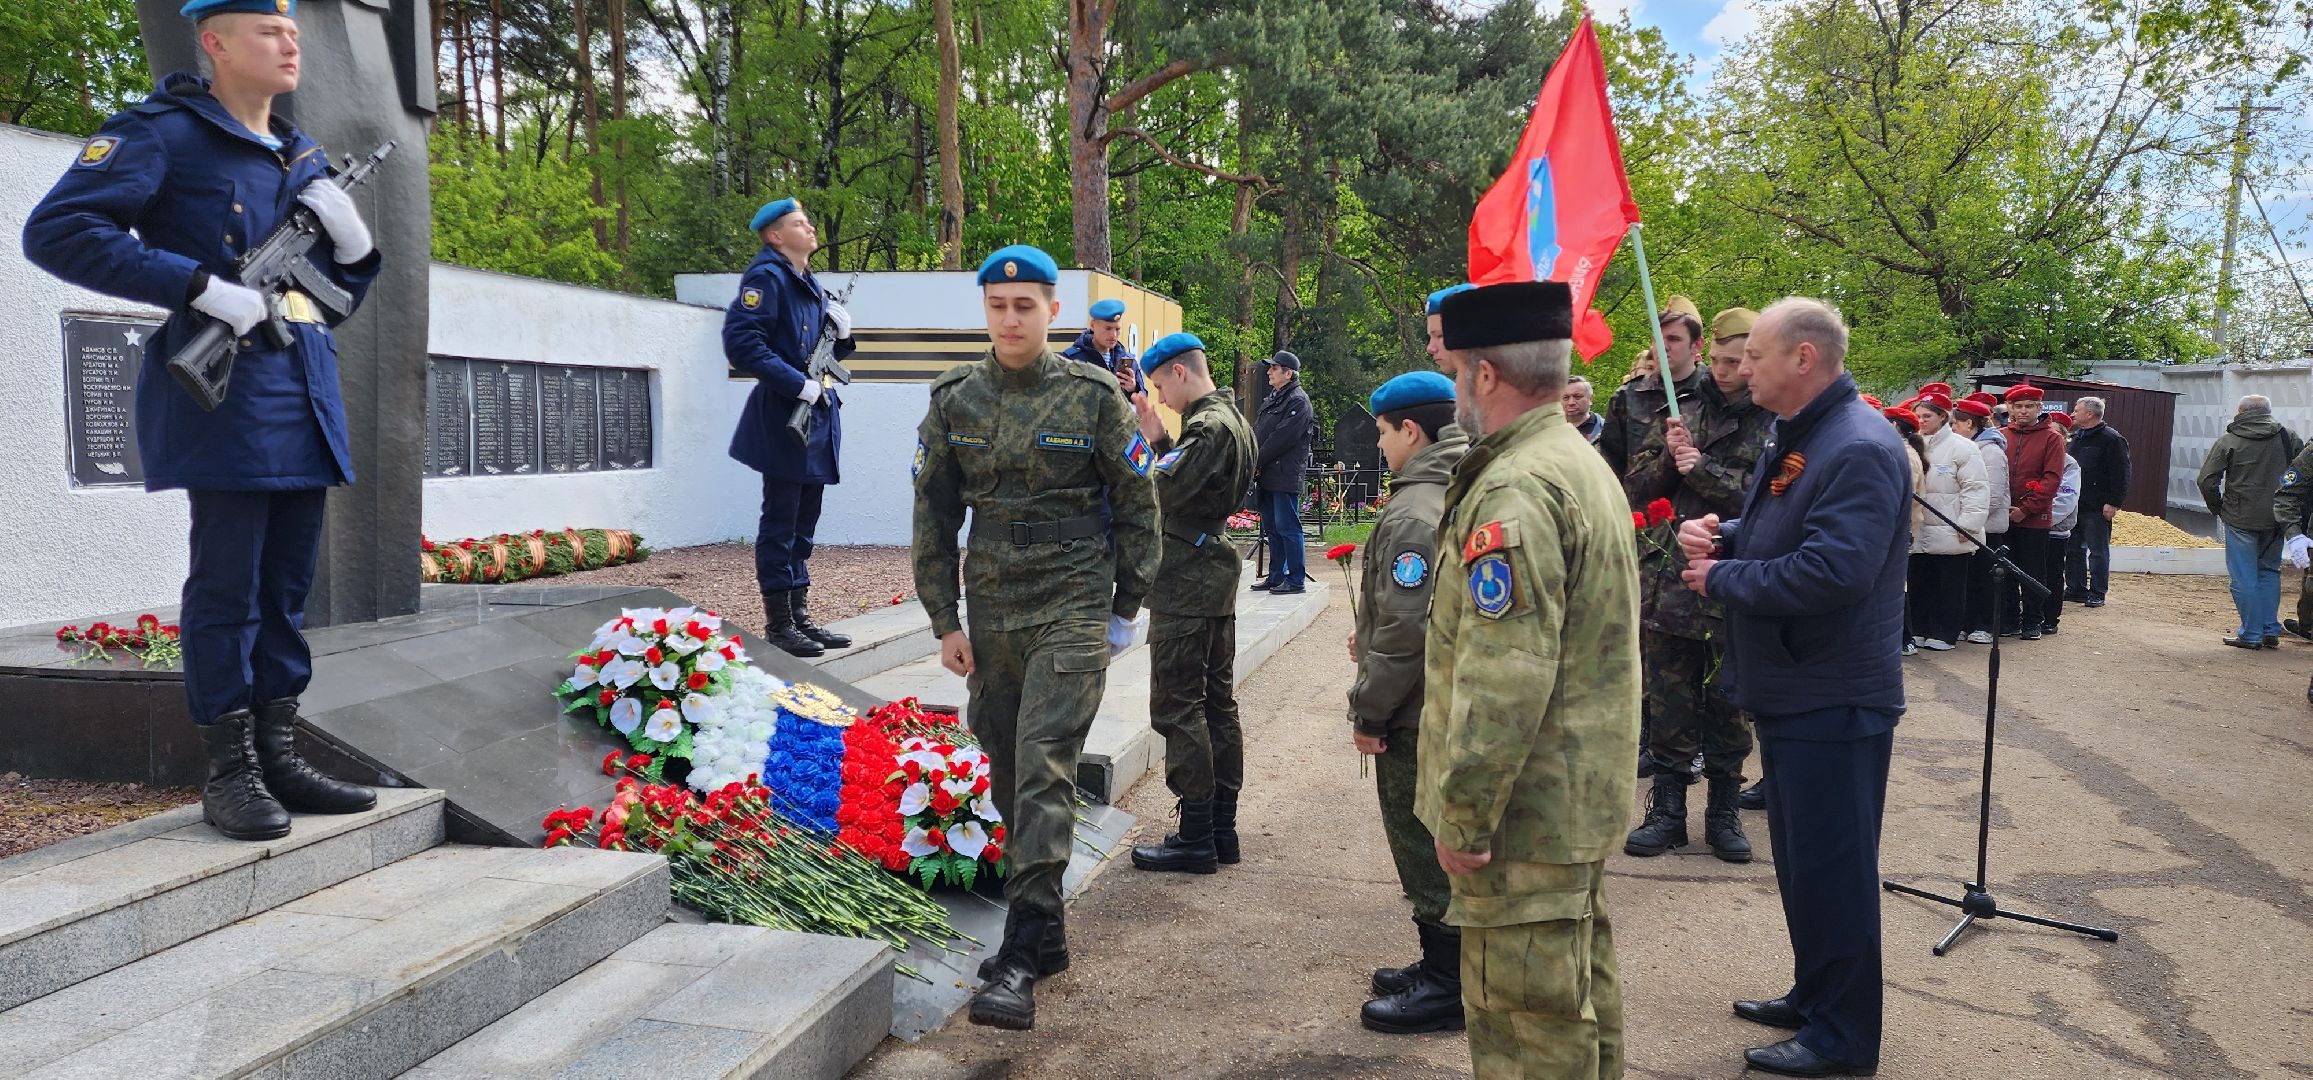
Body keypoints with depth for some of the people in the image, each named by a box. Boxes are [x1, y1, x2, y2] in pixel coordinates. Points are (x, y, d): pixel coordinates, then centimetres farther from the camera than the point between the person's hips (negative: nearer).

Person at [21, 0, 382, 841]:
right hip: (225, 392, -7)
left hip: (306, 401, 7)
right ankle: (229, 774, 3)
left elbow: (340, 290, 25)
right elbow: (55, 231, -12)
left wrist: (352, 240, 2)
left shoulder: (303, 157, 20)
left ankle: (279, 759, 17)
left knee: (287, 588, 9)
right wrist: (201, 285, -19)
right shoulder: (161, 134, -2)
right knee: (228, 588, -5)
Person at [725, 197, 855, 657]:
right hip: (784, 419, -9)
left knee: (804, 524, 13)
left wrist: (842, 332, 2)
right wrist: (799, 384, -20)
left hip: (818, 416, 9)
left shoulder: (811, 286, 17)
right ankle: (778, 624, 5)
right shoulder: (767, 278, -10)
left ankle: (800, 616, 21)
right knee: (781, 523, -2)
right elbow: (741, 343, -21)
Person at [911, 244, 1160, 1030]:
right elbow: (934, 516, 9)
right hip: (991, 614, 4)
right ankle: (1045, 933, 25)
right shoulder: (955, 401, 6)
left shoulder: (1093, 396, -2)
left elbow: (1137, 506, 4)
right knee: (1009, 776, 10)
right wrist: (945, 622, 6)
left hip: (1071, 611, -4)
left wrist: (1125, 606, 4)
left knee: (1044, 772, -13)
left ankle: (1022, 961, -13)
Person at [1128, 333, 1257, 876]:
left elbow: (1166, 491, -23)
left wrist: (1148, 442, -11)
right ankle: (1222, 826, 19)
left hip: (1186, 586, -10)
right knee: (1217, 702, 12)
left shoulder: (1207, 427, -17)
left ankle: (1195, 836, -2)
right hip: (1216, 577, 10)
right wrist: (1160, 440, 5)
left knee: (1177, 705, -5)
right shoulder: (1233, 420, 14)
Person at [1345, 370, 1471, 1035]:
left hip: (1417, 716, -10)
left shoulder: (1412, 516, -21)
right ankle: (1445, 963, 31)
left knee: (1425, 848, 2)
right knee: (1446, 843, 19)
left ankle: (1448, 986, 13)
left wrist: (1367, 709, -16)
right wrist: (1372, 638, 14)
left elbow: (1407, 630, -25)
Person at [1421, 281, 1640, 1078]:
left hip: (1527, 811, -10)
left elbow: (1504, 679, -27)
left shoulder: (1515, 490, -22)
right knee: (1579, 995, 21)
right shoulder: (1584, 463, 12)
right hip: (1584, 797, 10)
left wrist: (1464, 814, -20)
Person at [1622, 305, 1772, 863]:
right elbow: (1635, 489, 7)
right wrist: (1668, 458, -11)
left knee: (1729, 707, 10)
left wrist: (1704, 471, -19)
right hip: (1668, 582, 3)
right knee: (1669, 707, 9)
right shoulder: (1682, 413, 7)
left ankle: (1723, 811, 24)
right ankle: (1667, 810, 19)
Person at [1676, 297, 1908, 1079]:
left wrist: (1721, 578, -19)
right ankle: (1813, 996, 35)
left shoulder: (1859, 449, -21)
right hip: (1791, 690, 10)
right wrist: (1719, 535, 1)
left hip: (1833, 700, -10)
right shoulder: (1798, 438, 13)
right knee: (1800, 858, 20)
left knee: (1831, 868, 1)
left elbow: (1833, 571, -31)